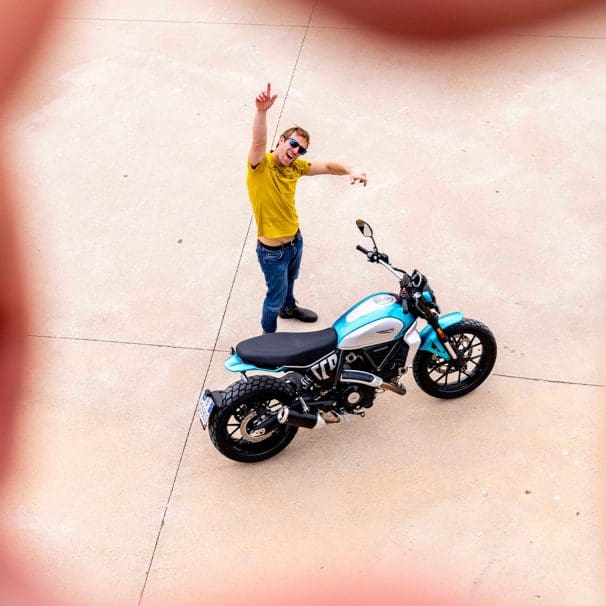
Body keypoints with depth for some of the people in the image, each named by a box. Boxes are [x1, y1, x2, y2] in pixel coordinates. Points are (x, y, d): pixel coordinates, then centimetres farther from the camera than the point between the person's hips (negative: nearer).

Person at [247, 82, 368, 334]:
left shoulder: (295, 167, -5)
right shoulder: (261, 166, -26)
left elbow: (327, 166, -2)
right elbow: (258, 142, -45)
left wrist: (350, 170, -24)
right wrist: (261, 111, -64)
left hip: (295, 240, 7)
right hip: (273, 252, -7)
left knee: (289, 282, 35)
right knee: (275, 297, 14)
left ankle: (289, 308, 65)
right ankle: (268, 336, 40)